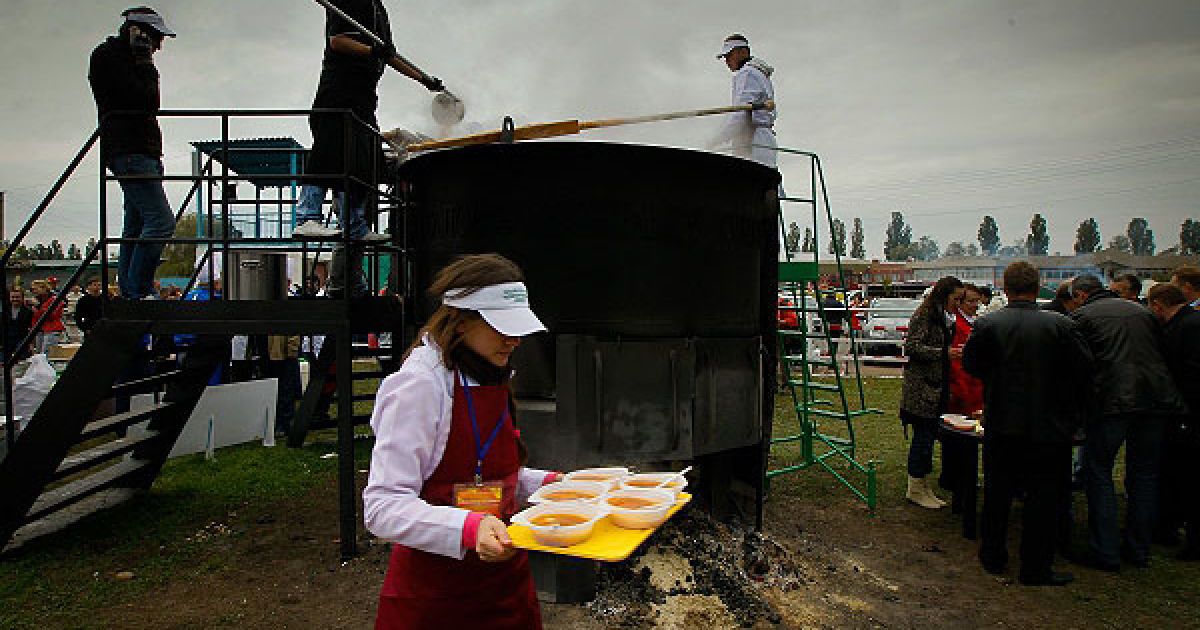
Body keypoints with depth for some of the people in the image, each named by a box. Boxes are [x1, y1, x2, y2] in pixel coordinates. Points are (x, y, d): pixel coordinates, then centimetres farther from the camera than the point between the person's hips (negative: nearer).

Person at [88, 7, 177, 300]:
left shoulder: (125, 58, 26)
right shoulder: (107, 55, -4)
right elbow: (145, 100, -16)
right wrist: (146, 64, -7)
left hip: (142, 152, 11)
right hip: (129, 152, -11)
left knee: (136, 227, 9)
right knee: (161, 221, -19)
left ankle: (130, 295, 12)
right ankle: (139, 292, -16)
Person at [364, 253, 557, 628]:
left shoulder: (493, 380, 6)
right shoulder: (418, 386, -20)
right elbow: (383, 506, -25)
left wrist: (547, 483, 3)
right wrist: (470, 527, -38)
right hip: (433, 597, -7)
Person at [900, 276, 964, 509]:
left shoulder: (946, 318, 17)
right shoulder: (924, 315, -12)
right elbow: (912, 347, -19)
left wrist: (956, 351, 10)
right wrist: (945, 352, -20)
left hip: (937, 387, 9)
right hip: (922, 386, -9)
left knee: (929, 435, 11)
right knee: (923, 435, -4)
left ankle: (922, 487, 19)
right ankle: (915, 488, 6)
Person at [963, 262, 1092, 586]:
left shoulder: (986, 325, -9)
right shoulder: (1061, 325, -11)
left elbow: (971, 365, 0)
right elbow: (1084, 371, -6)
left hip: (1001, 425, 2)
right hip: (1048, 426, -1)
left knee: (997, 493, 15)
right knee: (1044, 498, 9)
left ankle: (993, 557, 27)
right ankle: (1035, 568, 15)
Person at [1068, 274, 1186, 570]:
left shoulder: (1081, 316, 2)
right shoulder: (1141, 311, 18)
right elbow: (1160, 353, 21)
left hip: (1112, 401, -6)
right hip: (1157, 399, 6)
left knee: (1098, 473, 3)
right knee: (1144, 474, 15)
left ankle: (1105, 552, 3)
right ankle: (1139, 550, 22)